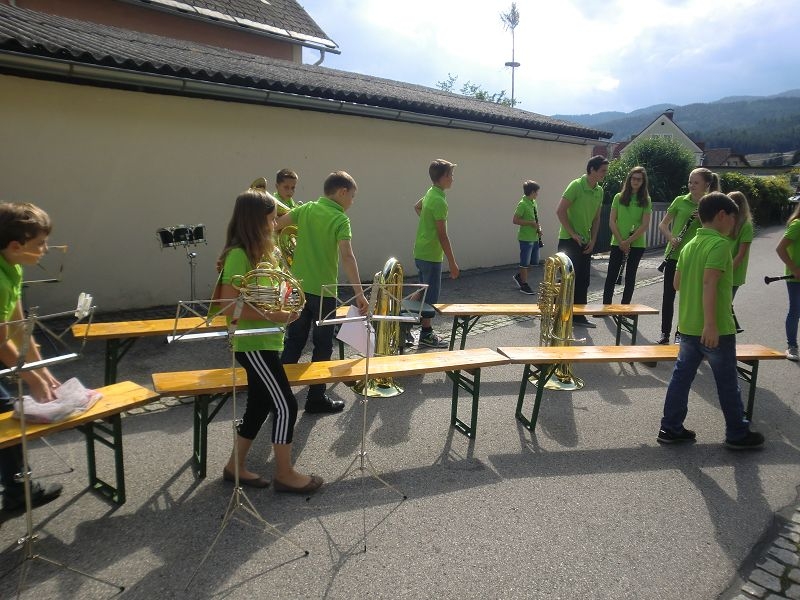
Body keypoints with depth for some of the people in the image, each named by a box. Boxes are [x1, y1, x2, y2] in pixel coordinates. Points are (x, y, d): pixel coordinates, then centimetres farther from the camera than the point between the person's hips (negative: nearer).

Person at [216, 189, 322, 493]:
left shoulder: (261, 251, 10)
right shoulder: (239, 255, -18)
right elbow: (228, 307, -22)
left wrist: (285, 308, 4)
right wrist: (270, 315, -22)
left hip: (265, 341, 9)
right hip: (254, 345, -9)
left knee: (259, 406, 16)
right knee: (286, 406, -3)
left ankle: (235, 466, 30)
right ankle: (285, 474, 11)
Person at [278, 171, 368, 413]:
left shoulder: (305, 209, 4)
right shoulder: (340, 219, -13)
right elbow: (346, 256, -25)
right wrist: (359, 292, -29)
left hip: (298, 286, 5)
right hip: (323, 291, -5)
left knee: (293, 342, 16)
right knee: (322, 346, 9)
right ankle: (316, 398, 16)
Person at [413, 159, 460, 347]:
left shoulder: (430, 193, 8)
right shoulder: (439, 201, -21)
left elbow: (417, 207, 32)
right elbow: (442, 235, -22)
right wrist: (452, 263, -18)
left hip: (421, 252, 10)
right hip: (431, 255, -10)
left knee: (423, 293, 17)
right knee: (431, 297, 0)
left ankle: (423, 329, 27)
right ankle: (426, 335, 9)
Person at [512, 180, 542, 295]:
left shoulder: (533, 202, 10)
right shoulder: (522, 204, -16)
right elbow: (515, 220, -20)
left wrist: (538, 227, 3)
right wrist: (531, 223, -20)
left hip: (534, 237, 8)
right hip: (526, 238, -8)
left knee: (534, 261, 14)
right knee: (525, 262, 2)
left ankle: (519, 276, 31)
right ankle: (524, 285, 13)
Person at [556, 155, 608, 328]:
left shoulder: (599, 191, 9)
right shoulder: (576, 185, -14)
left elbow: (596, 217, 15)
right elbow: (560, 211, -18)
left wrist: (593, 240, 6)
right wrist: (572, 234, -16)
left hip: (585, 242, 7)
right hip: (569, 241, -7)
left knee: (583, 280, 10)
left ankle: (578, 316, 20)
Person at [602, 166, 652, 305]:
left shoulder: (646, 200, 2)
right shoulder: (619, 197, 4)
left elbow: (645, 225, -5)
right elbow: (612, 221, 0)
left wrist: (629, 241, -13)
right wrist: (620, 241, -10)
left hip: (637, 244, 0)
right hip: (617, 243, 0)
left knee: (630, 276, 6)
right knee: (611, 275, 1)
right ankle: (606, 305, 9)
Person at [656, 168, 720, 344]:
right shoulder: (680, 201, 2)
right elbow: (662, 225, 5)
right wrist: (671, 238, -13)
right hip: (674, 255, 1)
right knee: (668, 295, 5)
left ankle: (681, 333, 18)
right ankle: (665, 332, 17)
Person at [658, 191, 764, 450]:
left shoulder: (690, 245, 8)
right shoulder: (720, 243, -15)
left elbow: (677, 283, 13)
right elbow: (709, 282, -25)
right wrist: (711, 324, -28)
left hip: (687, 326, 7)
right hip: (716, 329, -7)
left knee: (681, 377, 12)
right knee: (727, 383, 8)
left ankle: (670, 428, 17)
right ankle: (737, 434, 22)